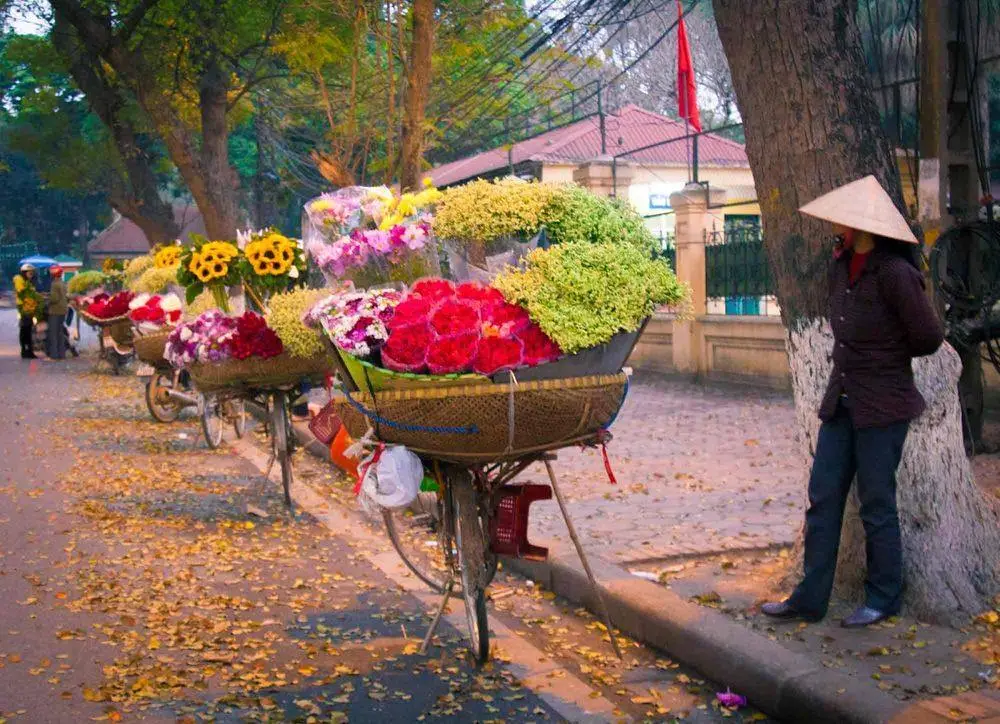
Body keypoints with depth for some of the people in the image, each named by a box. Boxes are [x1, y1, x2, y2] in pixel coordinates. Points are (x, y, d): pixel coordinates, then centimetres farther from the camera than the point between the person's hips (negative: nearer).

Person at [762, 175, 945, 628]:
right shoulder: (840, 264, 5)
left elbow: (929, 339, -11)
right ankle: (810, 599, 15)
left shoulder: (894, 273, -19)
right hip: (841, 402, 8)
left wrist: (887, 355, 5)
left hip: (883, 407, -7)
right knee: (822, 499, 8)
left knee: (876, 504, 3)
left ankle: (884, 599, 21)